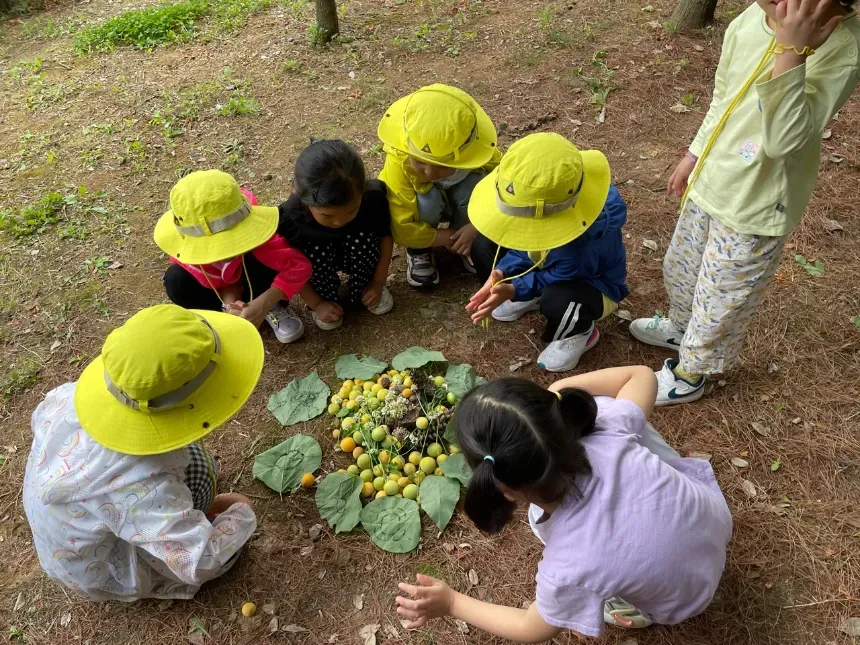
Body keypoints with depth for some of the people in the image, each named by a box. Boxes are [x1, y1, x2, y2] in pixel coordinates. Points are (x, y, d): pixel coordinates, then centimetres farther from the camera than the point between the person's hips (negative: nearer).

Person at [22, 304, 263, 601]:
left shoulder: (67, 398, -23)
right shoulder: (141, 485, -44)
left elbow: (40, 418, 2)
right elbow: (201, 563, -43)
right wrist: (242, 512, -24)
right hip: (105, 577, -6)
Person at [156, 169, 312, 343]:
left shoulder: (256, 231, -39)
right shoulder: (187, 245, -33)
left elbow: (299, 265, -42)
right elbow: (219, 281, -21)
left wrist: (264, 304, -51)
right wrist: (230, 302, -43)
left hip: (254, 277, -1)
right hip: (221, 284, 2)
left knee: (262, 261, -36)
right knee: (176, 282, -28)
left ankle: (275, 308, -8)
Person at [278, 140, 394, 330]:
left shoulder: (374, 197, -32)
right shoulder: (290, 217, -35)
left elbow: (386, 236, -12)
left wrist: (378, 282, -11)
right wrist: (316, 304, -14)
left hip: (358, 256, 1)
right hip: (317, 260, -1)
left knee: (362, 238, -30)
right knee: (316, 251, -33)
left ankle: (363, 289, -2)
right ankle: (325, 298, -3)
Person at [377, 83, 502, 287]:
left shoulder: (478, 154, -33)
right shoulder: (399, 163, -38)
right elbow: (402, 229, -37)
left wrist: (475, 227, -32)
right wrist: (455, 237, -31)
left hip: (462, 204, 2)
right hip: (425, 207, -1)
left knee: (475, 188, -33)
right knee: (427, 201, -37)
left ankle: (466, 247, -5)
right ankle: (419, 249, -6)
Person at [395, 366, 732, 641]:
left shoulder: (569, 568, -39)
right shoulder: (608, 432, -34)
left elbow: (533, 629, -13)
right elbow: (642, 375, -9)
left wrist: (452, 603, -4)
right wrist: (563, 387, -15)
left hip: (685, 598, -3)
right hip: (713, 519, 4)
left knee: (544, 519, 0)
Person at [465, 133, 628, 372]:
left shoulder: (584, 237, -44)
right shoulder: (534, 204, -24)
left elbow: (560, 278, -31)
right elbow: (523, 246, -11)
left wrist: (514, 290, -39)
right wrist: (502, 272, -28)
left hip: (593, 285, -7)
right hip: (550, 268, 7)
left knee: (557, 301, -43)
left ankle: (581, 332, -4)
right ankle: (534, 296, 14)